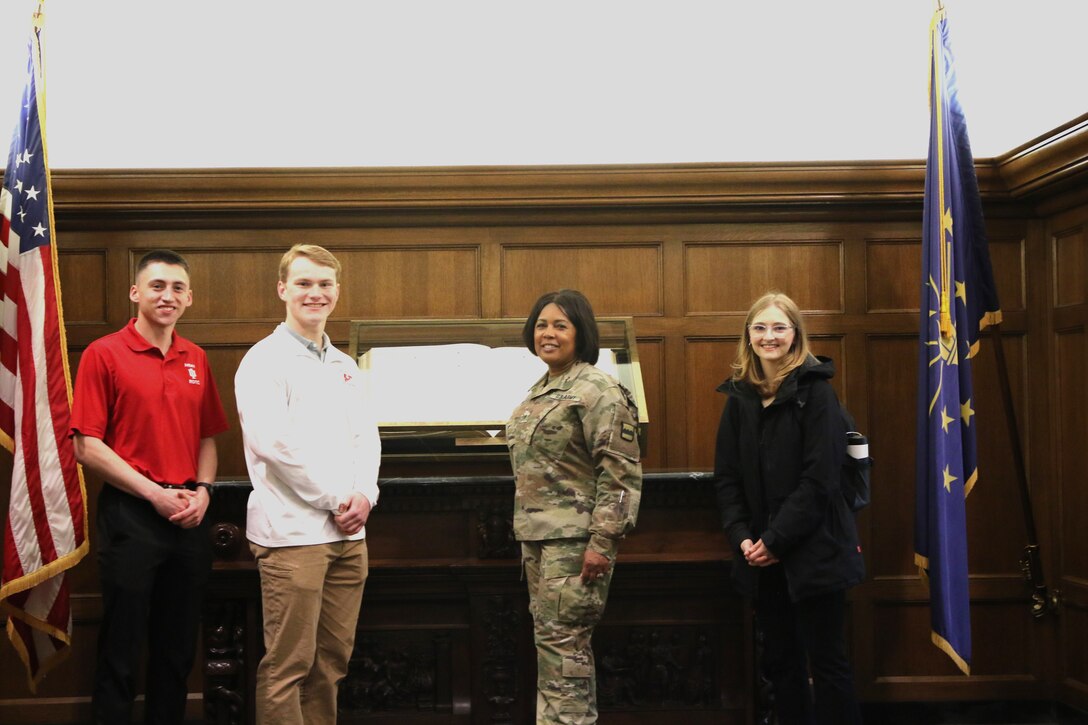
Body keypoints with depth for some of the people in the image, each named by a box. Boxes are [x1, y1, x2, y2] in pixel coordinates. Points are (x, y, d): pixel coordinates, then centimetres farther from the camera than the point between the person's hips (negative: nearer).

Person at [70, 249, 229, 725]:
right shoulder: (103, 355, -5)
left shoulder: (195, 360, 10)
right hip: (130, 516, -5)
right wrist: (155, 494, -13)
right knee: (121, 649, 2)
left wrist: (202, 491, -2)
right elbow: (87, 447, -10)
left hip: (188, 519, 5)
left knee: (178, 648, 13)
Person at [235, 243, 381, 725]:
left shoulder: (343, 366, 16)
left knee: (333, 659, 11)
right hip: (292, 531, -7)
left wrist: (364, 495, -5)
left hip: (347, 531, 7)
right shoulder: (265, 360, -6)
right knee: (288, 664, -3)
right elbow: (273, 442, -16)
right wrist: (338, 499, -12)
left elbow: (366, 437, 14)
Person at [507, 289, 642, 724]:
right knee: (554, 643, 12)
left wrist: (603, 542, -20)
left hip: (574, 540, -9)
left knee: (561, 643, -7)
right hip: (538, 538, 9)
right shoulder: (541, 390, 16)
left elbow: (621, 472, -16)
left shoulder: (597, 391, -11)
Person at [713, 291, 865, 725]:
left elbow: (819, 478, -13)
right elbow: (726, 477, 7)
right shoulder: (739, 396, 8)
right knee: (781, 661, 11)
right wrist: (742, 537, -7)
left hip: (813, 551, -5)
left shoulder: (815, 391, -7)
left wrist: (776, 540, -15)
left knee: (827, 660, 1)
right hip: (761, 556, 5)